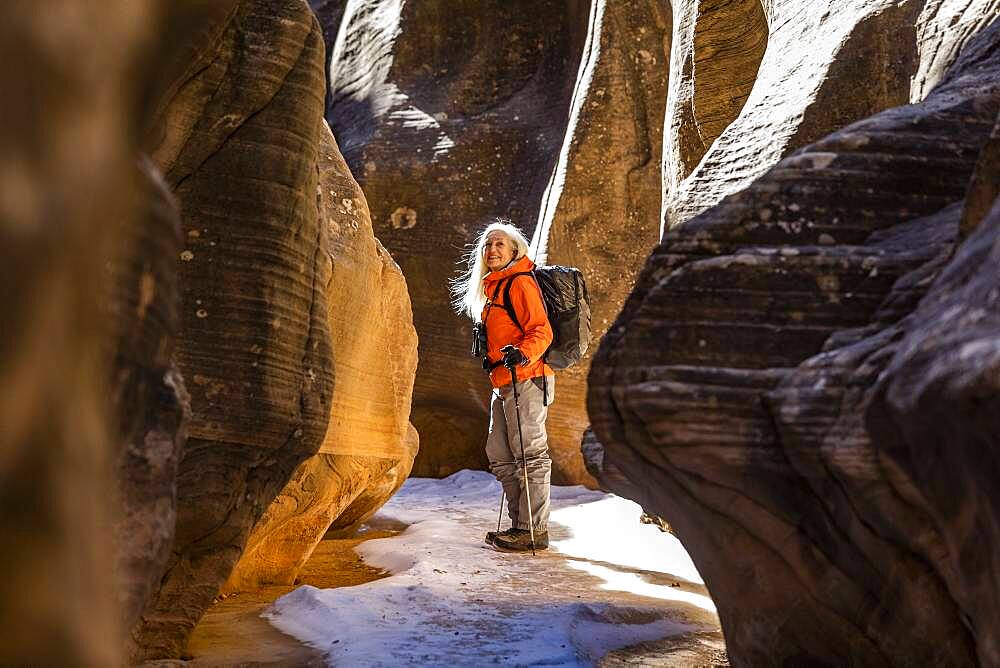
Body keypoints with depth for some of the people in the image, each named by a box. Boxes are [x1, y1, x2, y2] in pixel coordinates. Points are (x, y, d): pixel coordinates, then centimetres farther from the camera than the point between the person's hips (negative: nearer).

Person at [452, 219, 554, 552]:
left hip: (525, 380, -10)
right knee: (500, 457, 11)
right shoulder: (493, 288, 22)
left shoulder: (521, 283, -6)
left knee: (530, 455, -8)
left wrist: (523, 354, -31)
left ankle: (534, 530, -6)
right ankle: (520, 524, 17)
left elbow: (541, 331, -16)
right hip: (503, 384, 10)